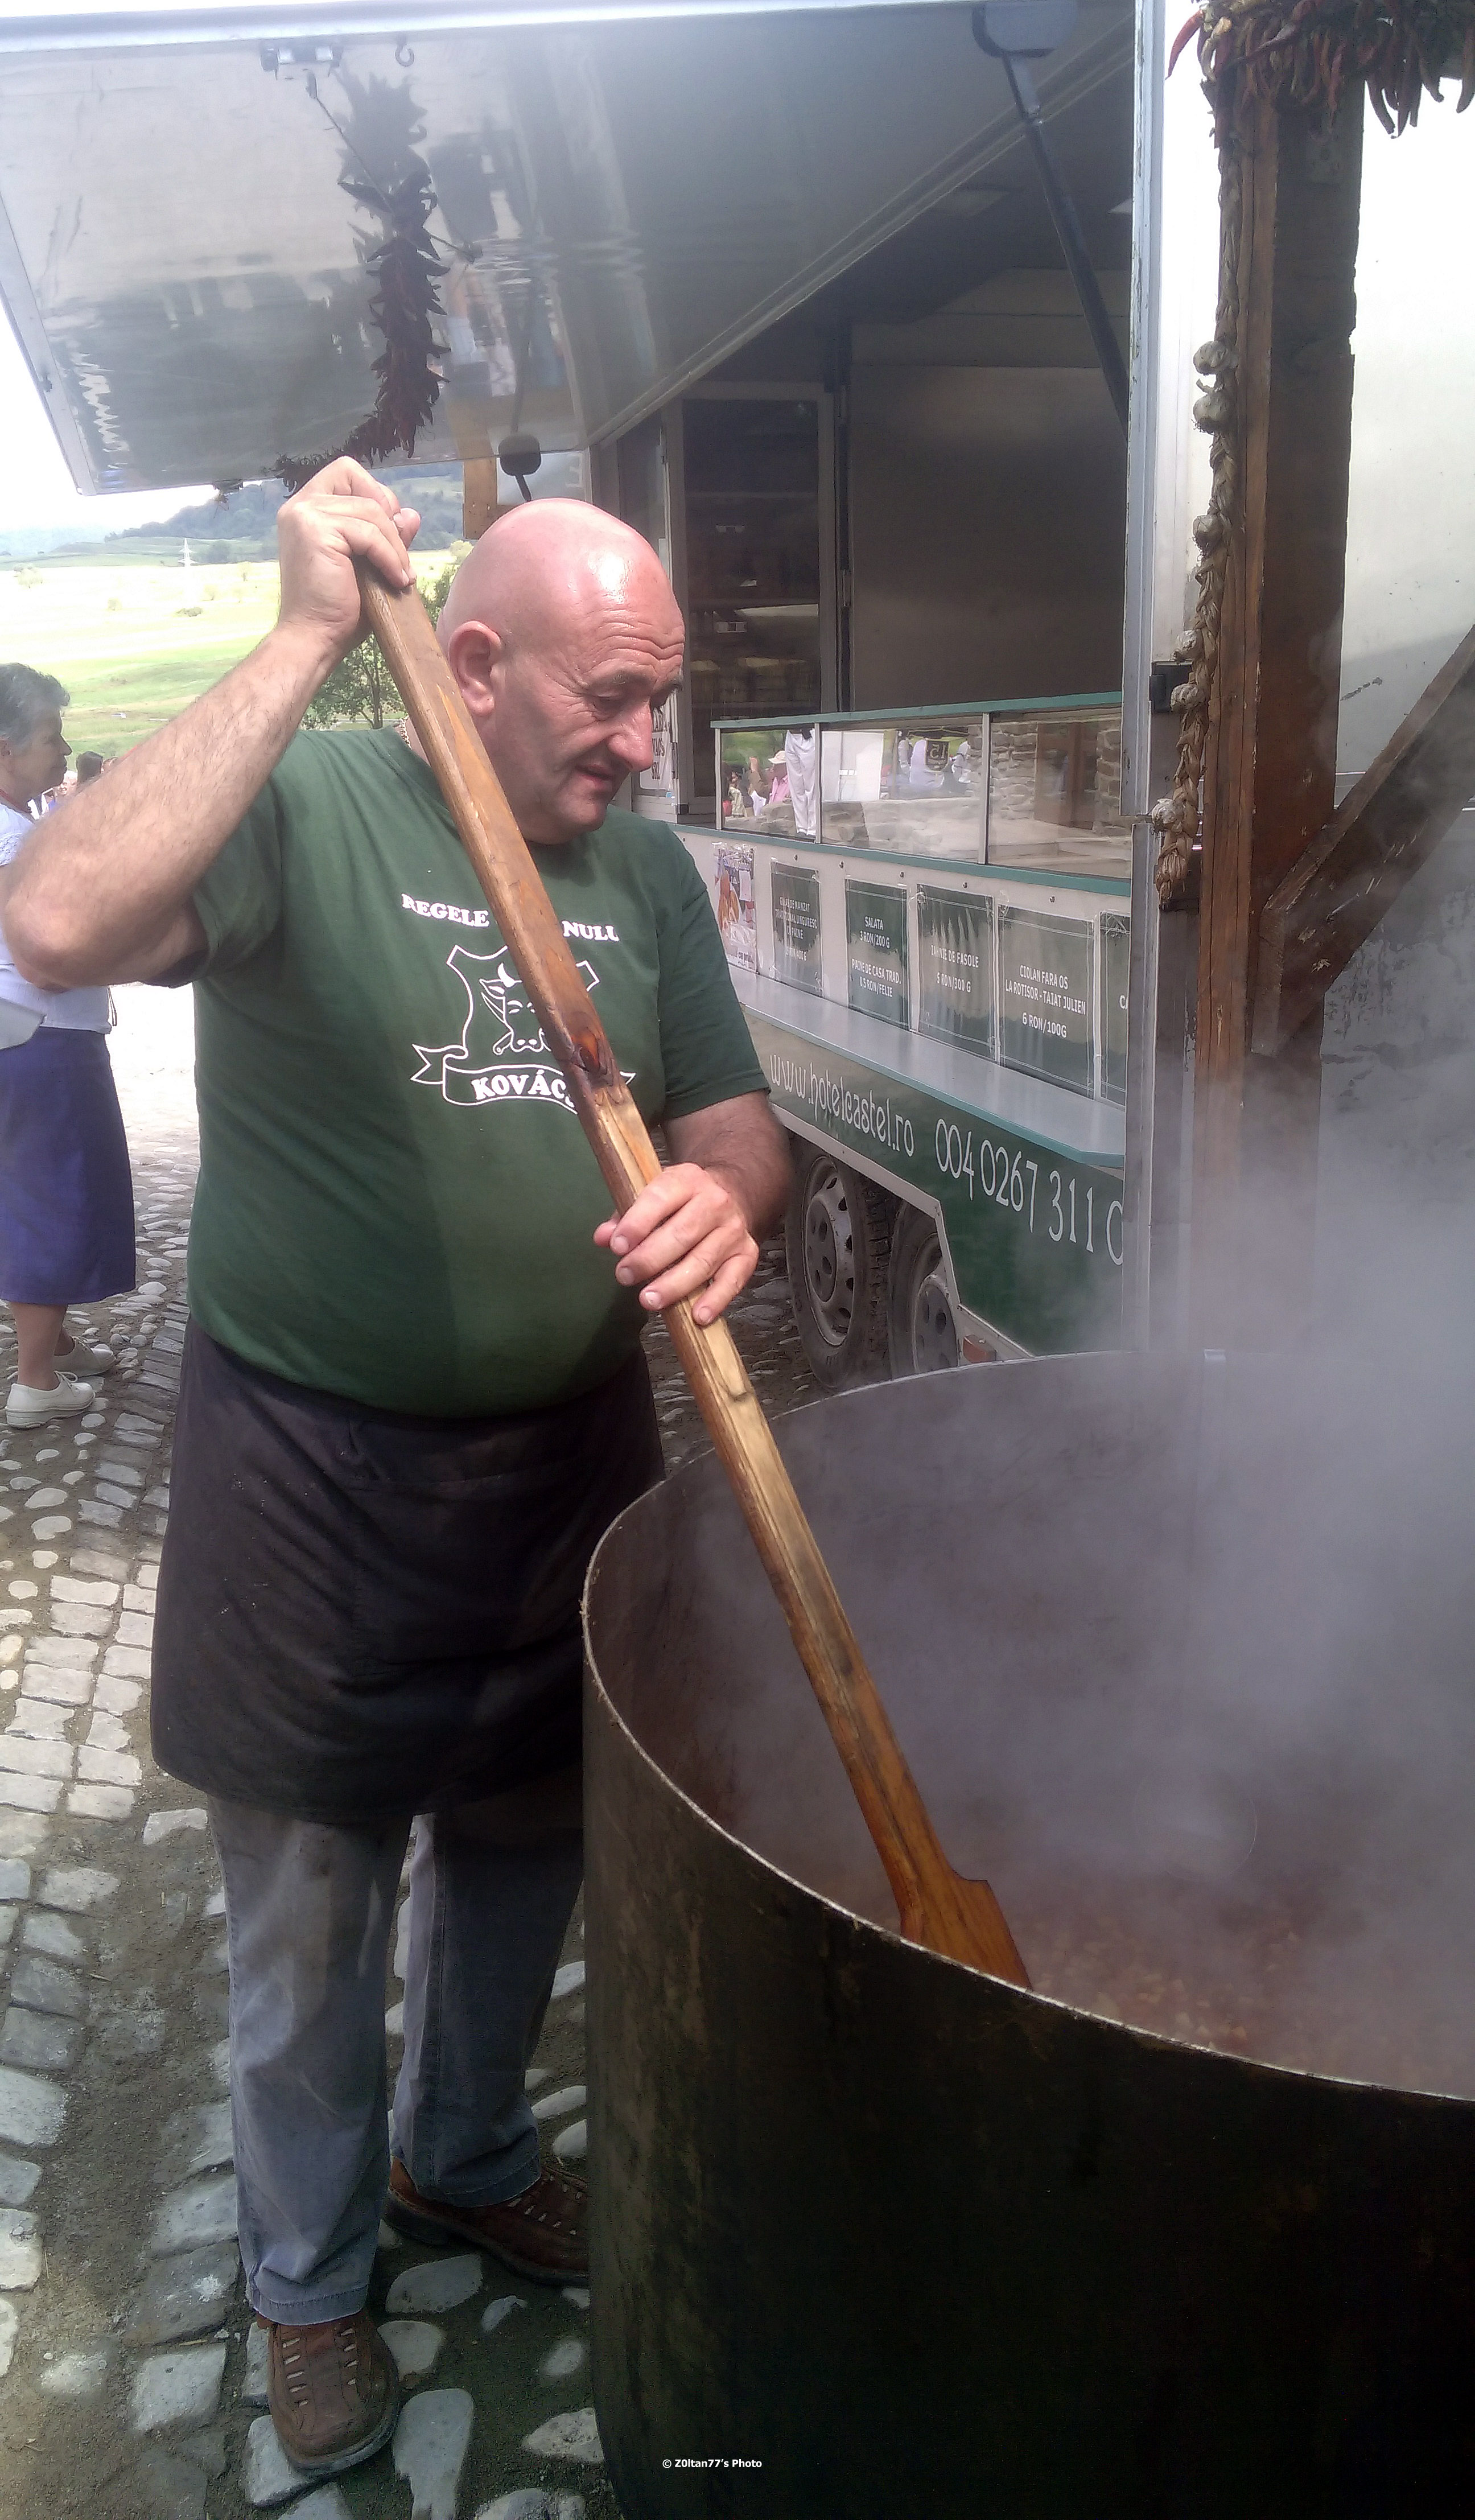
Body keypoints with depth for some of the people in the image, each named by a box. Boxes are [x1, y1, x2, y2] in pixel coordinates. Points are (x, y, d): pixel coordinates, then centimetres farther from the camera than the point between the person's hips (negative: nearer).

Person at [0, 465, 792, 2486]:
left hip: (570, 1460, 5)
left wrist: (722, 1198, -19)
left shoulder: (646, 869, 3)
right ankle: (311, 2278, 41)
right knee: (308, 1926, 14)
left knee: (520, 1865, 23)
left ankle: (467, 2154, 52)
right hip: (312, 1479, -5)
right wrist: (305, 641, -28)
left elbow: (733, 1116, 6)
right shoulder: (307, 808, -14)